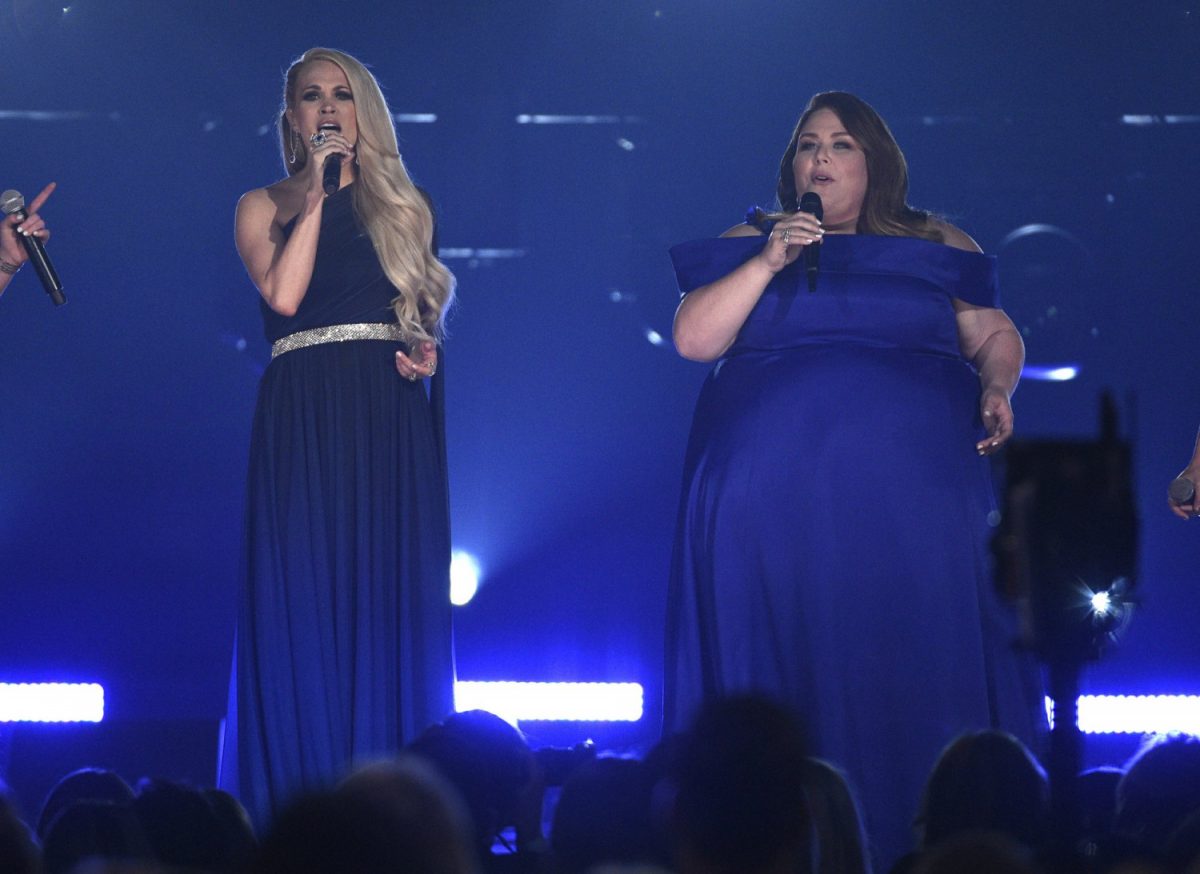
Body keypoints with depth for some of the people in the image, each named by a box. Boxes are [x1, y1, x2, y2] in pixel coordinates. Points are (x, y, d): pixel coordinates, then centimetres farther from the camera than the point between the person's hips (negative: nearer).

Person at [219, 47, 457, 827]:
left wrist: (429, 351, 3)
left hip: (392, 417, 2)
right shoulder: (265, 206, 10)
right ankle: (301, 813, -5)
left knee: (393, 599, -3)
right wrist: (317, 191, -6)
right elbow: (283, 294, -8)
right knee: (304, 599, -6)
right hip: (304, 418, -2)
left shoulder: (406, 204, 16)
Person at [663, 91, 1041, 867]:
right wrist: (769, 264, -8)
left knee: (917, 649, -7)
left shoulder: (938, 247, 15)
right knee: (784, 654, -5)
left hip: (912, 492, 0)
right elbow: (693, 338, 2)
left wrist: (997, 389, -6)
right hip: (775, 500, 0)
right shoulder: (748, 245, 14)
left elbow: (996, 336, 16)